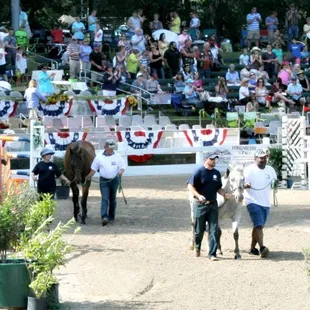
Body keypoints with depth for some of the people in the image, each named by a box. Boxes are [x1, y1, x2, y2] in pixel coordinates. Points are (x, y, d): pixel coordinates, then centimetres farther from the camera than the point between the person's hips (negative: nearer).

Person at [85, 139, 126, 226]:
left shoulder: (118, 157, 1)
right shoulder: (99, 157, 0)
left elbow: (122, 167, 1)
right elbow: (93, 169, 6)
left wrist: (120, 172, -20)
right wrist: (88, 177, 1)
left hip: (114, 180, 1)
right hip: (104, 180, -1)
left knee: (112, 199, 11)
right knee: (105, 199, -13)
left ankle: (111, 217, 23)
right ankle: (104, 217, -23)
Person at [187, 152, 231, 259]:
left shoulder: (217, 173, 10)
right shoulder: (199, 172, -8)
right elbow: (190, 186, -12)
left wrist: (224, 194, -2)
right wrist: (198, 195, -26)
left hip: (213, 204, 4)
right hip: (200, 205, -4)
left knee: (214, 229, -4)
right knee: (199, 230, 7)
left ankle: (212, 254, -3)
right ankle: (197, 247, 34)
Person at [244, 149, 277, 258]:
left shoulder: (270, 170, 9)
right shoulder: (248, 170, -6)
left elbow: (274, 185, 17)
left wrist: (275, 184, -6)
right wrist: (245, 185, -28)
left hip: (266, 203, 6)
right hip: (253, 202, -6)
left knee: (258, 226, 12)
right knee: (259, 225, -18)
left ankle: (252, 248, 22)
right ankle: (262, 248, -25)